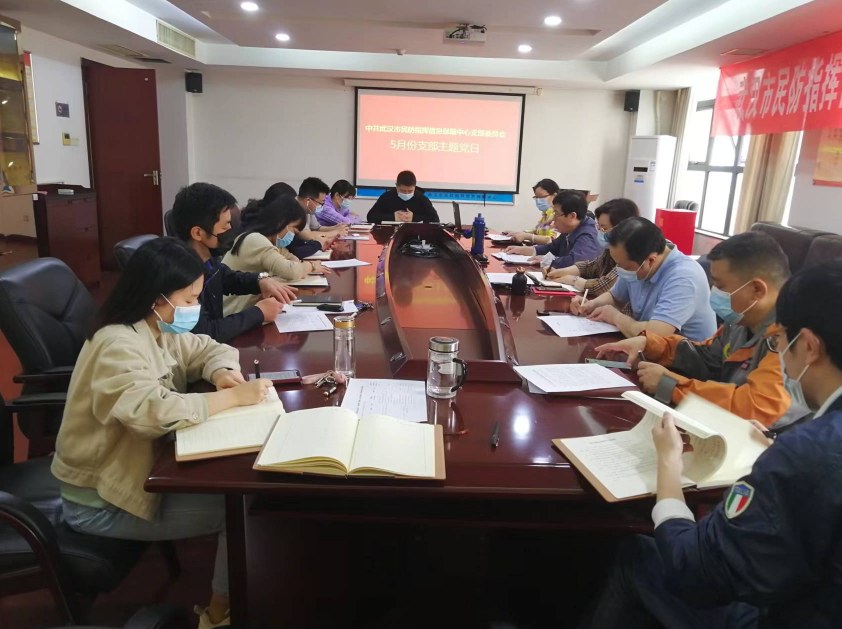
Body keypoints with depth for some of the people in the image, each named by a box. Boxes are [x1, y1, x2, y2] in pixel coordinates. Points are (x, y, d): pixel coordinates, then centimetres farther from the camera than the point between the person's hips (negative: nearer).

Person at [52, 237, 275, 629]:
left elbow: (208, 349, 10)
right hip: (101, 501, -8)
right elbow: (158, 411, -43)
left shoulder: (155, 330, 0)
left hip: (140, 467, 9)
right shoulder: (117, 346, -28)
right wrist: (233, 397, -32)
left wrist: (223, 374, -13)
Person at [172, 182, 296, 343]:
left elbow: (229, 278, 17)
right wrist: (258, 313, -21)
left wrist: (261, 280, -4)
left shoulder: (203, 257, -2)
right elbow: (203, 334, -32)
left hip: (213, 345, 8)